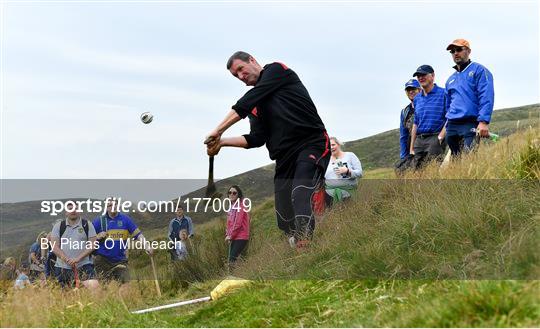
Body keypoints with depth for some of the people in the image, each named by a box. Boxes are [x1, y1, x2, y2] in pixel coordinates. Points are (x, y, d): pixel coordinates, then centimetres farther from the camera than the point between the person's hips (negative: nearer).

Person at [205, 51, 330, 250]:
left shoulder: (277, 71, 3)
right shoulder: (254, 106, 21)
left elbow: (244, 105, -10)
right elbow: (257, 139, 8)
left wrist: (218, 131, -12)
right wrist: (222, 142, -4)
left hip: (312, 145, -8)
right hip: (284, 157, 8)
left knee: (300, 198, -28)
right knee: (285, 221, 0)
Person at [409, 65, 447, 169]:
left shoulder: (443, 94, -1)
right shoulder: (417, 99, 19)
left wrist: (440, 137, -15)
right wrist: (411, 148, 17)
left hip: (435, 138, -6)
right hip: (419, 140, 7)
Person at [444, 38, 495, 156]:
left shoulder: (479, 70, 2)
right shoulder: (451, 80, 24)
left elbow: (486, 98, -10)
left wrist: (484, 121, -21)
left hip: (471, 125, -7)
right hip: (452, 127, 7)